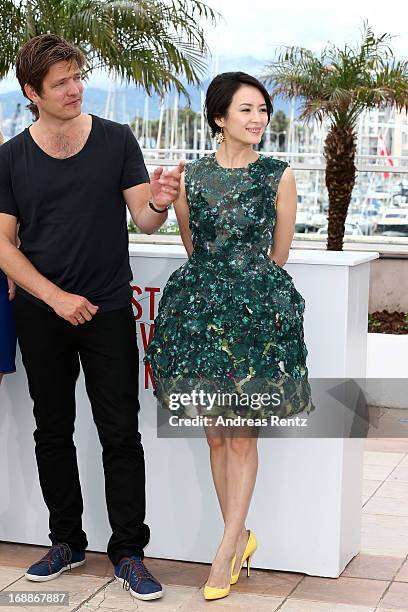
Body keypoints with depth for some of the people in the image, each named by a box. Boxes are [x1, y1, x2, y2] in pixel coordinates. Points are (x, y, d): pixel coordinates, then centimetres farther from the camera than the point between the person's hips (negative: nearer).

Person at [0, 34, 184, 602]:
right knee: (53, 431, 11)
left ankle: (128, 553, 9)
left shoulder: (116, 140, -2)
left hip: (108, 309, -1)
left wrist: (157, 204, -27)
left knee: (121, 433, -1)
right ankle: (67, 541, 26)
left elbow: (142, 219, -3)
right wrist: (55, 296, -12)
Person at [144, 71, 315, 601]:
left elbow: (278, 255, 7)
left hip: (259, 309, -2)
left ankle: (227, 547, 11)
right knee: (216, 433, 8)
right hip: (199, 308, 2)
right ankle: (241, 537, 23)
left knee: (242, 435, 1)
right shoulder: (189, 175, 4)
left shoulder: (279, 176, 0)